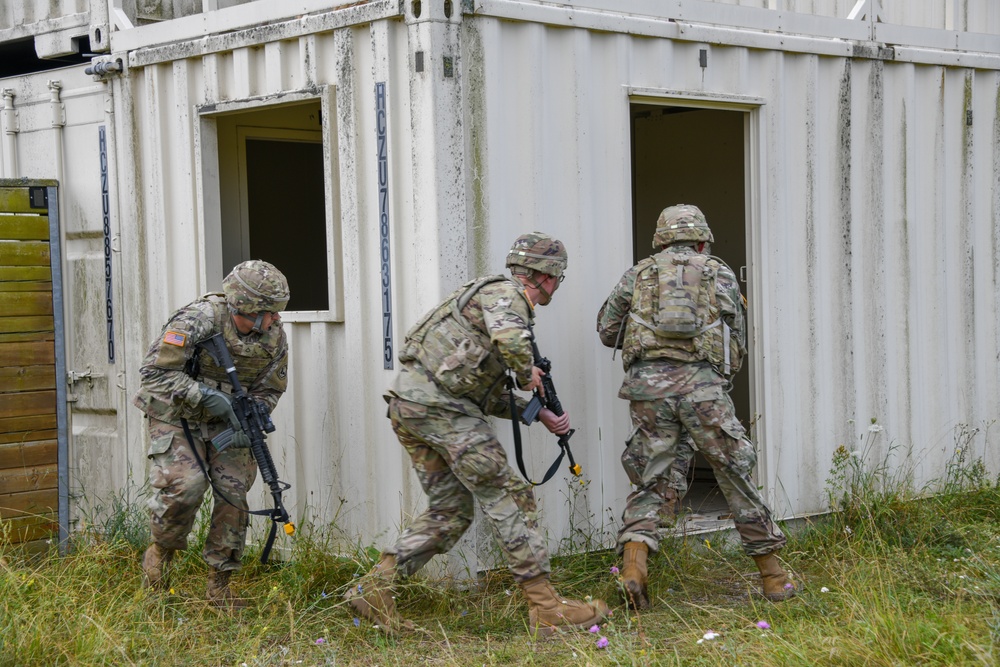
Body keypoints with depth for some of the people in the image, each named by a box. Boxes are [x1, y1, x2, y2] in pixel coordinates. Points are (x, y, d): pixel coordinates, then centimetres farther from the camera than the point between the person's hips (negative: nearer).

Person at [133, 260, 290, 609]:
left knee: (234, 494, -5)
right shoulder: (197, 321, -25)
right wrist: (206, 396, -29)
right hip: (177, 416, -5)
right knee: (183, 487, -22)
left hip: (225, 422, 5)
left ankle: (219, 585, 8)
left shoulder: (275, 337, -9)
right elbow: (155, 371, -21)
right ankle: (161, 552, 8)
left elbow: (269, 390, 3)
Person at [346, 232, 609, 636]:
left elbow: (490, 398, 26)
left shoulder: (502, 299, 26)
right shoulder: (505, 293, -4)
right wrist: (527, 373, -8)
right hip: (438, 404, -10)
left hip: (408, 405, 10)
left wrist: (540, 414, 19)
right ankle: (546, 609, -5)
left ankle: (373, 589, 9)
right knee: (508, 497, -6)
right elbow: (510, 340, -29)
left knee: (449, 512, 14)